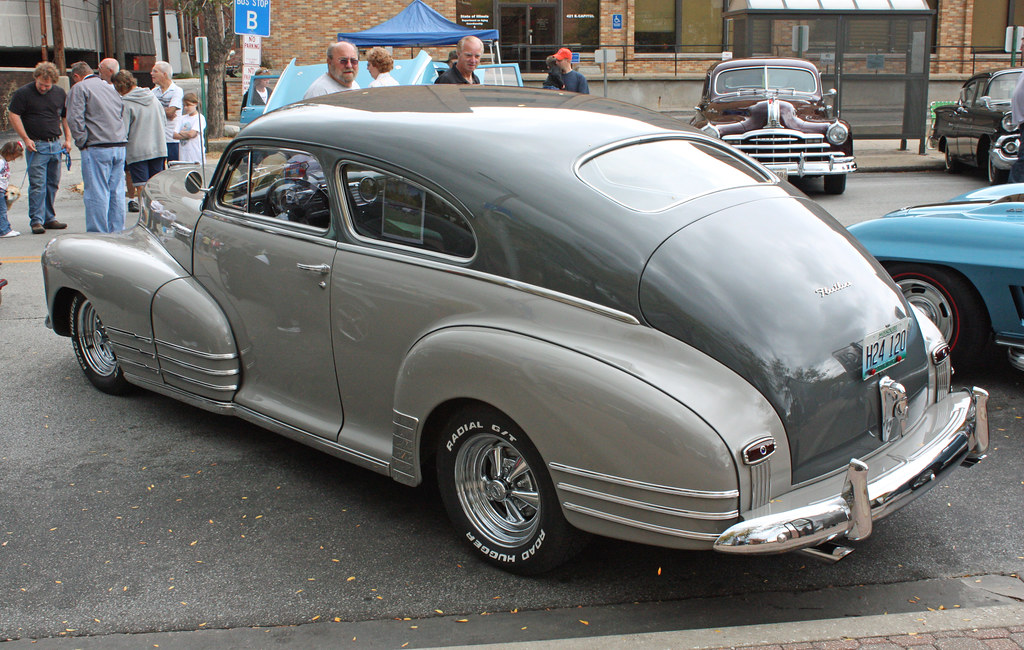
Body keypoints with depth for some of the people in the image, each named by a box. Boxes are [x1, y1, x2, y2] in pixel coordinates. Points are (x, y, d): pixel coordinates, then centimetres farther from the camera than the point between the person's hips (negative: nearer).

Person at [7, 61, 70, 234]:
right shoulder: (23, 93, -4)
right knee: (37, 184, -8)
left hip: (55, 145, 5)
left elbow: (66, 117, 18)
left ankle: (49, 218, 17)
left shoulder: (60, 93, 9)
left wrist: (67, 139, 10)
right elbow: (13, 115, -4)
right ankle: (36, 221, -5)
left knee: (53, 184, 9)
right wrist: (26, 139, -9)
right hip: (36, 145, -5)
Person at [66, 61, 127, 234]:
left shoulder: (79, 88, -2)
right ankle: (117, 232, 14)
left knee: (97, 194, -3)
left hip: (97, 148, -7)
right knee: (116, 192, 10)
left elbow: (75, 119, -12)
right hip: (119, 146, 7)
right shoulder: (110, 88, 20)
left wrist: (81, 142, -4)